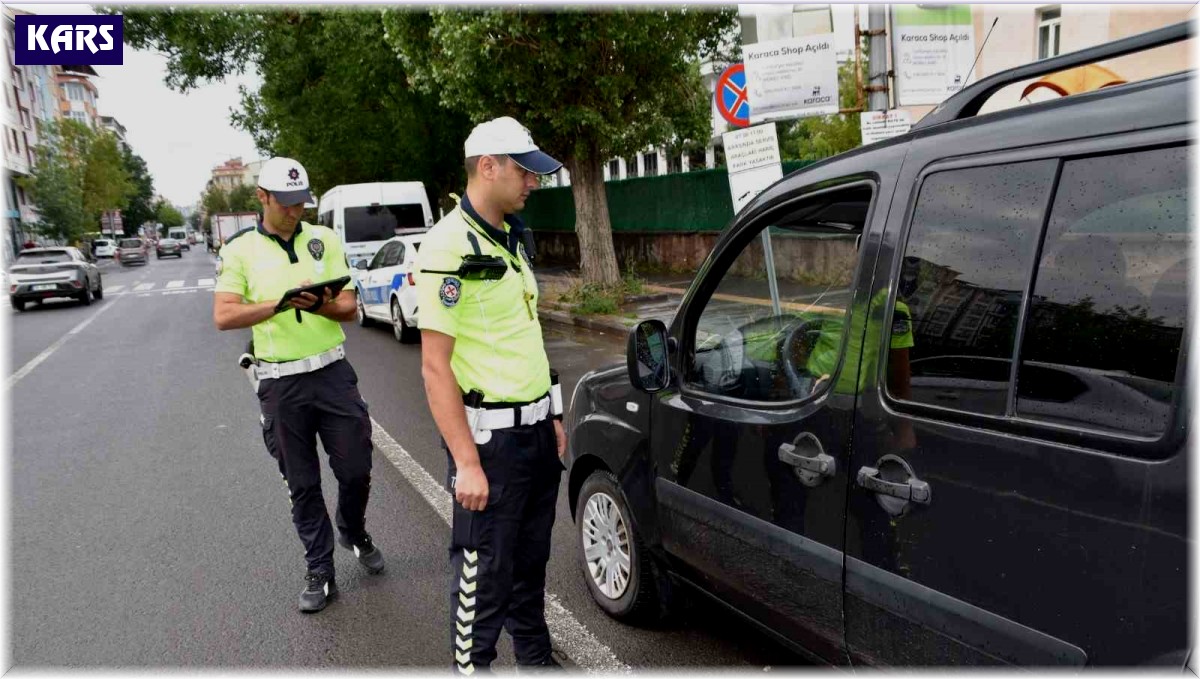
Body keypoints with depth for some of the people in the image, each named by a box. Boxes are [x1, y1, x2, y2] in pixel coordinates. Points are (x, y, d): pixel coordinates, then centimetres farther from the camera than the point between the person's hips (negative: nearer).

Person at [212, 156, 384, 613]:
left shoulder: (325, 240, 5)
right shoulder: (240, 250, 0)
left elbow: (350, 307, 3)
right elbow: (223, 317, -10)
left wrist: (323, 306, -19)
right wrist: (281, 304, -22)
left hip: (332, 372, 1)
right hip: (280, 383, -1)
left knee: (356, 469, 6)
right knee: (302, 485, 8)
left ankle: (354, 533, 37)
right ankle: (320, 573, 22)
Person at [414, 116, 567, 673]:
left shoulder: (509, 239, 10)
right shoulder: (450, 246, -17)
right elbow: (435, 365, -19)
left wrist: (552, 416, 16)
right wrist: (467, 462, -21)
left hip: (535, 427, 8)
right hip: (490, 437, -8)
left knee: (531, 557, 21)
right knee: (484, 571, 5)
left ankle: (535, 654, 39)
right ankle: (472, 665, 25)